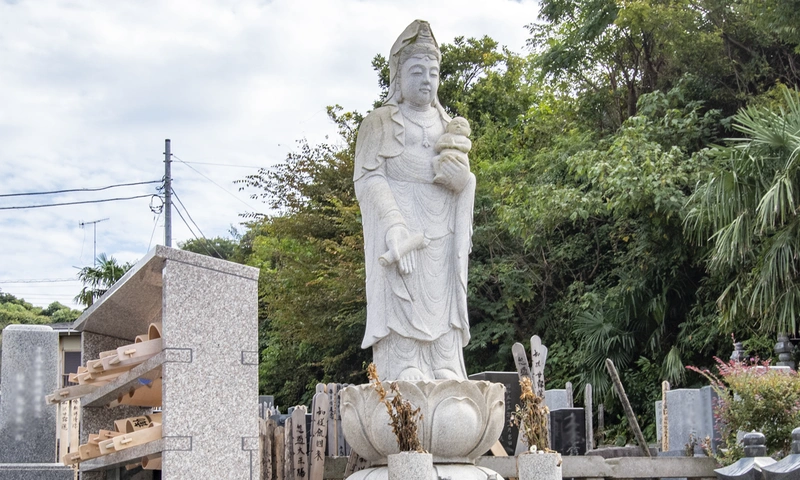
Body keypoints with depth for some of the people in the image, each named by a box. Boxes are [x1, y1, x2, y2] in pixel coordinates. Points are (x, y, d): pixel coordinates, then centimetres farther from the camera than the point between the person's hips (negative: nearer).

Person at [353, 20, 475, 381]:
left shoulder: (447, 127, 20)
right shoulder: (379, 123, 6)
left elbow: (465, 182, 11)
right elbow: (368, 178, -6)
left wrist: (456, 172, -14)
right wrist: (395, 226, -20)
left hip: (441, 240, 5)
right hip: (397, 236, -4)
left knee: (442, 325, -2)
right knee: (402, 323, -12)